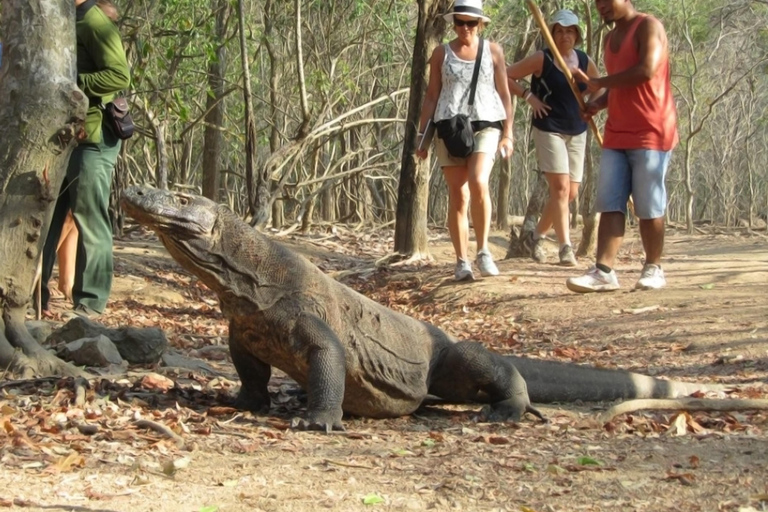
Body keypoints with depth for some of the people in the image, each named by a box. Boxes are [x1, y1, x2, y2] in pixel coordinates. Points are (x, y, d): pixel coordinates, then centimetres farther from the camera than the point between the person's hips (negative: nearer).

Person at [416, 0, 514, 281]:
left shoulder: (493, 51, 9)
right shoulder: (441, 53, 10)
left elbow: (504, 94, 11)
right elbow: (431, 96, 11)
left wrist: (508, 134, 4)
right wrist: (422, 135, 4)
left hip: (485, 125, -1)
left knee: (478, 183, -23)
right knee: (458, 195, -2)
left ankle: (483, 250, -10)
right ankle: (462, 261, 4)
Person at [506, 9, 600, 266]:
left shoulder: (585, 61, 6)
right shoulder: (541, 59, -7)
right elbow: (506, 76, -4)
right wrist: (529, 96, -11)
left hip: (577, 132, 6)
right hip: (549, 130, -6)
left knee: (571, 192, 7)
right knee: (560, 188, -15)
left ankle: (537, 235, 26)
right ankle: (566, 247, -14)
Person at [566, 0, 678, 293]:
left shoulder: (648, 27, -6)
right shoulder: (610, 38, 19)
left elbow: (646, 71, -22)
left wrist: (599, 83, -12)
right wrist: (598, 103, 7)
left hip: (650, 134, -8)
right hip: (616, 136, 8)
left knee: (648, 206, -3)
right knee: (609, 204, -3)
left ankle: (653, 268, 10)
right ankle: (604, 272, -8)